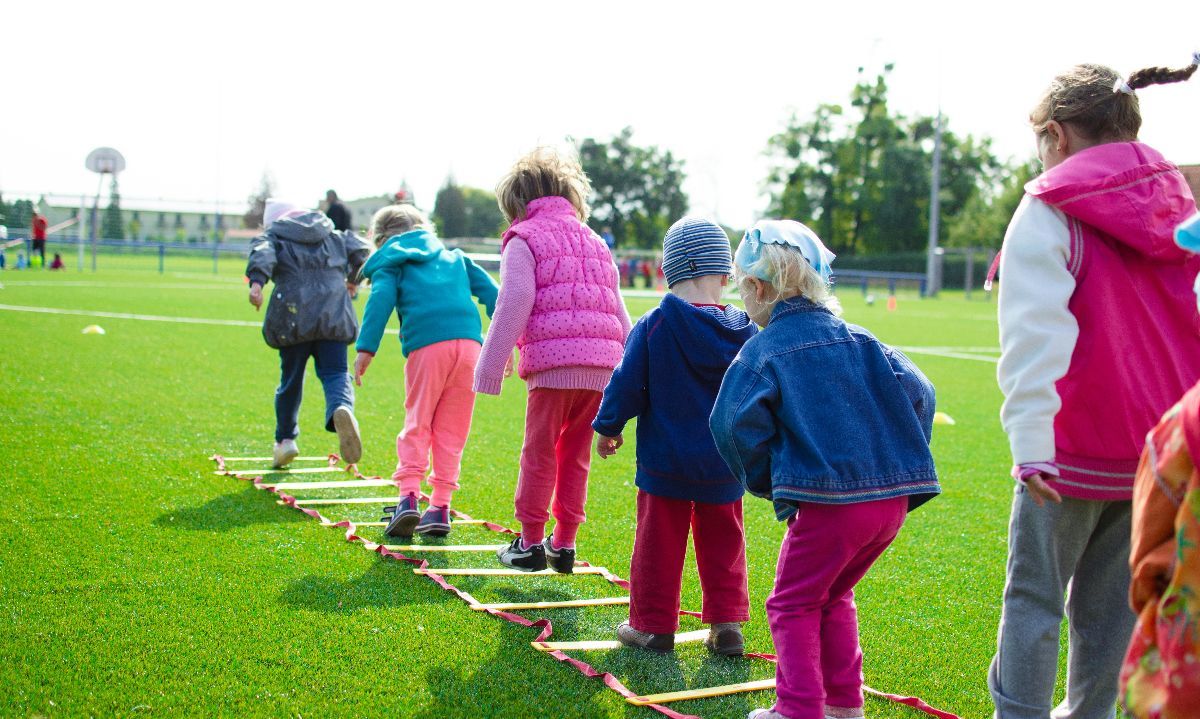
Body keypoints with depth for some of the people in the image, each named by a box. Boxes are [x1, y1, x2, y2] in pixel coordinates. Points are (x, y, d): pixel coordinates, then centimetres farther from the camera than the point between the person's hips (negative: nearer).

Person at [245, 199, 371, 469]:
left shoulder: (273, 237, 14)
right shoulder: (334, 236, 23)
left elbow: (262, 253, -8)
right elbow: (360, 250, 13)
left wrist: (256, 282, -26)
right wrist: (352, 277, 31)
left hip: (293, 318, -1)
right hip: (333, 315, 1)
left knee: (291, 378, 14)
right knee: (335, 373, -2)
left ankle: (285, 439, 23)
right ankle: (342, 409, -36)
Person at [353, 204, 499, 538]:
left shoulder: (390, 263, 17)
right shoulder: (454, 257, 30)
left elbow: (381, 300, -2)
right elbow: (490, 291, 21)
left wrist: (366, 348, -9)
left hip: (426, 347, -3)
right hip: (469, 342, 3)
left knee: (417, 424, 6)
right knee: (452, 430, 9)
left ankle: (409, 496, -9)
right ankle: (440, 507, 8)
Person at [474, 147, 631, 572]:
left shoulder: (523, 240, 5)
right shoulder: (595, 243, 25)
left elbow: (513, 307, -6)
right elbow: (618, 312, 23)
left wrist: (490, 369, -4)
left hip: (553, 362, -6)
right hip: (602, 366, 6)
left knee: (539, 453, 4)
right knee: (575, 456, 14)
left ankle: (530, 543, 10)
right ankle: (564, 544, 18)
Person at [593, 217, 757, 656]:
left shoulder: (653, 327, -13)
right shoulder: (745, 333, -3)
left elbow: (626, 385, -8)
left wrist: (608, 428, 8)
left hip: (664, 461, -3)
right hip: (724, 465, 3)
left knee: (658, 542, 8)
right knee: (722, 542, 15)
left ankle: (653, 625, 15)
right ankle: (727, 624, 16)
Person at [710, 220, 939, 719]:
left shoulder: (762, 351, -3)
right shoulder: (858, 340, 12)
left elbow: (736, 423, -15)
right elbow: (917, 392, 5)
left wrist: (765, 480, 1)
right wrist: (901, 462, 13)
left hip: (826, 502, -6)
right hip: (893, 498, 7)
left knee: (794, 605, 10)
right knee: (833, 598, 25)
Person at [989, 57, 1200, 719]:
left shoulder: (1050, 210, -9)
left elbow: (1035, 332, -19)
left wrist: (1030, 441, -24)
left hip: (1074, 449, -6)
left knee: (1034, 595, 5)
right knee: (1112, 597, 16)